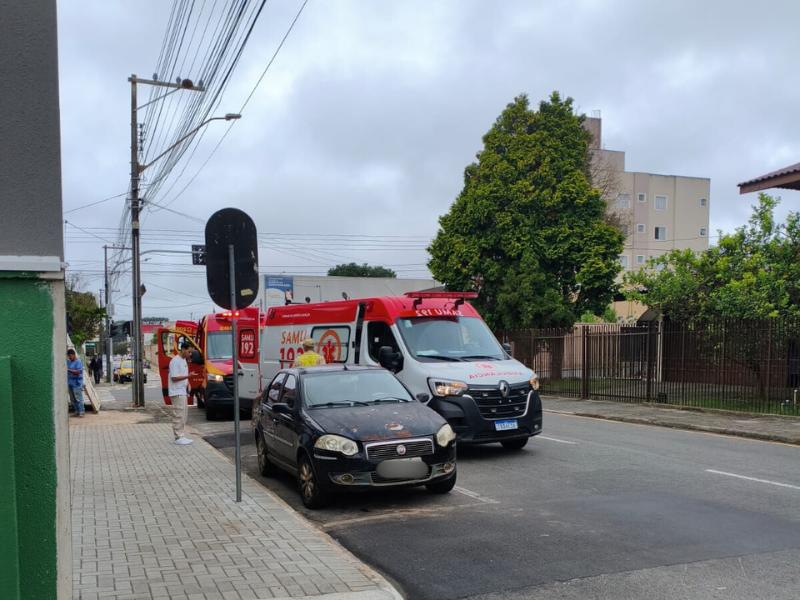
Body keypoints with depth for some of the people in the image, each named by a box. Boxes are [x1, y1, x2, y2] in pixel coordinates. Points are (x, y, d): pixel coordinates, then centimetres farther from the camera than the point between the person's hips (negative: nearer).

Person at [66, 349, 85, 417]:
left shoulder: (78, 362, -10)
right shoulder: (68, 361, 13)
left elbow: (78, 372, -20)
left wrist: (69, 370, -23)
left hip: (77, 383, -8)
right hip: (70, 383, 8)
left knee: (78, 398, -8)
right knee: (72, 399, 11)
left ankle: (81, 412, -5)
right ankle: (77, 411, 18)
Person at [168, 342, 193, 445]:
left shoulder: (183, 360, 15)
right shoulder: (175, 361, -15)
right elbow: (174, 378, -20)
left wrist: (187, 383, 7)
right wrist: (188, 376, -25)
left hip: (183, 392, 10)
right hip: (177, 393, -10)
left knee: (184, 414, 12)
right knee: (179, 415, -8)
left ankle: (182, 436, 18)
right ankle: (179, 437, -5)